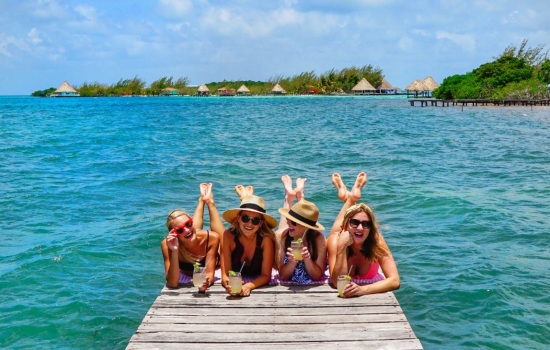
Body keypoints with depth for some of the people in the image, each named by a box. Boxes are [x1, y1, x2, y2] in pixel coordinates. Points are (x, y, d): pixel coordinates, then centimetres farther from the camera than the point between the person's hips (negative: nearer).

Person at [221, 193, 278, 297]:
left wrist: (248, 286, -42)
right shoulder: (229, 236, -23)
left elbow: (266, 275, -21)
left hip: (258, 287, 0)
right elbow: (225, 274, -24)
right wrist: (229, 285, -48)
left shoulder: (266, 239, -25)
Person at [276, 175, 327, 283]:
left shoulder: (318, 239, -21)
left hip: (313, 286, -1)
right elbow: (282, 276, -16)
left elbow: (318, 276, -16)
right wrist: (292, 262, -36)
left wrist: (307, 259, -34)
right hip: (288, 287, 1)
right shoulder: (282, 235, -19)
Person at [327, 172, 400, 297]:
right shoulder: (335, 240, -29)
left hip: (368, 295, 2)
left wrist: (363, 289, -51)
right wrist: (341, 248, -47)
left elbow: (395, 281, -36)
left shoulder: (376, 240, -27)